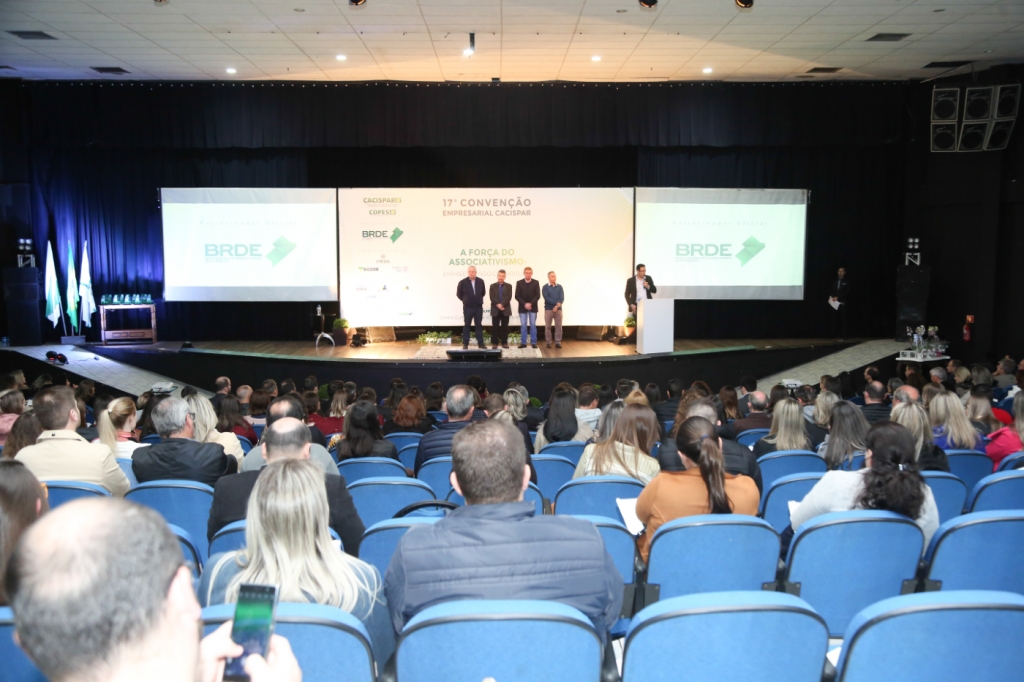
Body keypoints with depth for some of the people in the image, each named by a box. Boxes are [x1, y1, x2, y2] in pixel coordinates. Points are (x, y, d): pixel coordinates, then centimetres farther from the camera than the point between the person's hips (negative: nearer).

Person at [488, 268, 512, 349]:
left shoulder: (509, 286, 8)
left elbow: (509, 297, -5)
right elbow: (492, 297, -3)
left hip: (505, 310, 0)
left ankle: (504, 343, 8)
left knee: (505, 327, 2)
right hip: (495, 310, 0)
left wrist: (502, 304, -17)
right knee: (495, 327, -1)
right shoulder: (493, 286, 9)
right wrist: (497, 305, -17)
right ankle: (494, 343, 3)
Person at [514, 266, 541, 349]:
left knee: (533, 325, 1)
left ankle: (533, 343, 5)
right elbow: (517, 296, -3)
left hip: (533, 307, 0)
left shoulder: (536, 283, 2)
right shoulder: (519, 283, 1)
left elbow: (538, 296, -4)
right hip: (522, 307, 0)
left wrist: (530, 304, -16)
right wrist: (524, 304, -14)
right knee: (523, 326, 0)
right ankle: (523, 343, 5)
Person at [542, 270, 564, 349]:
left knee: (558, 326, 0)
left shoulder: (559, 287, 9)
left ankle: (558, 342, 4)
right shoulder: (545, 287, 2)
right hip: (548, 309, -2)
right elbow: (546, 298, -9)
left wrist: (557, 306, -14)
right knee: (548, 326, 1)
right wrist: (556, 303, -14)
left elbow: (562, 298, 0)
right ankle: (548, 342, 7)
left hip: (558, 309, 2)